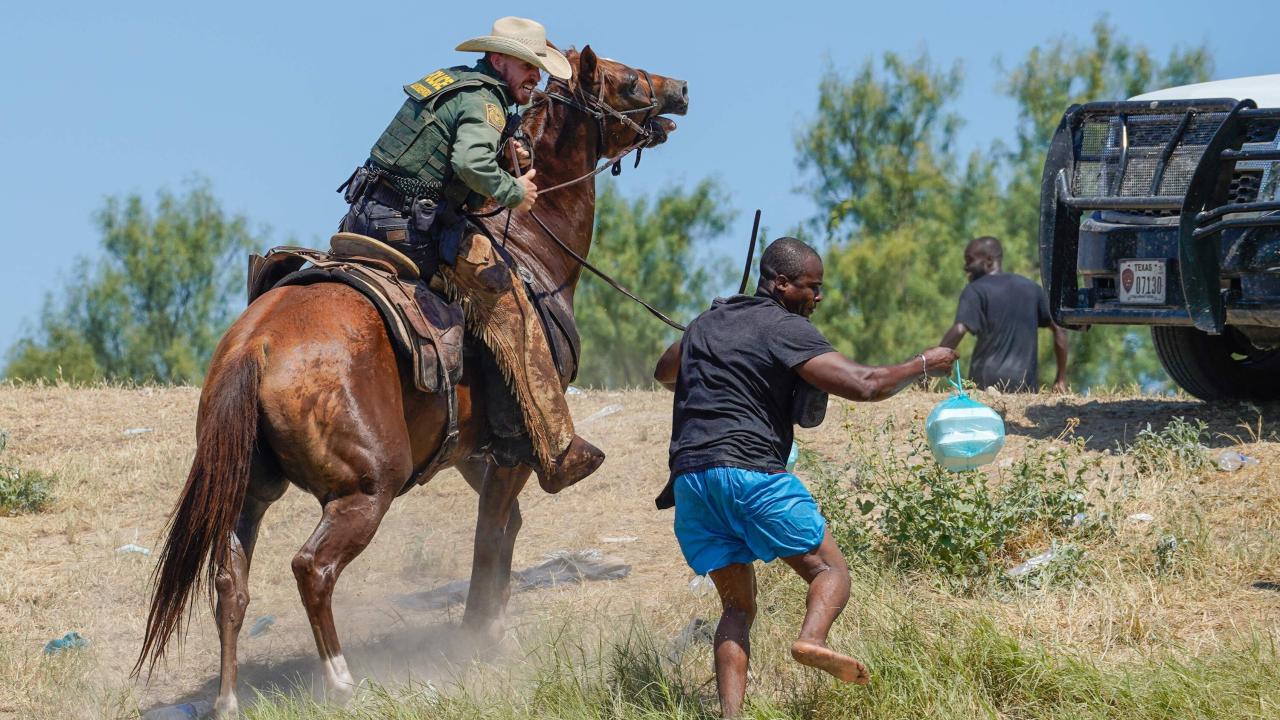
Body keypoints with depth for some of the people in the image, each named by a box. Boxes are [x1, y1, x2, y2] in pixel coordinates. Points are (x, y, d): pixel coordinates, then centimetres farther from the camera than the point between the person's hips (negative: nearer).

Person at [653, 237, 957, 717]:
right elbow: (863, 385, -9)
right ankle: (811, 639, -30)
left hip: (690, 478, 7)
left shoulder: (707, 322, 22)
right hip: (751, 470, -7)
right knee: (829, 570, 3)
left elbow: (664, 373, 41)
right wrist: (924, 366, 5)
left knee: (738, 607, 12)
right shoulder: (786, 330, -1)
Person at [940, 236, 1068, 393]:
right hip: (1026, 384, 4)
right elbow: (1059, 329, 16)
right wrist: (1061, 378, 19)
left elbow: (958, 331, -13)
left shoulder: (975, 290, 1)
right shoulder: (1031, 288, 17)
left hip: (986, 381, -4)